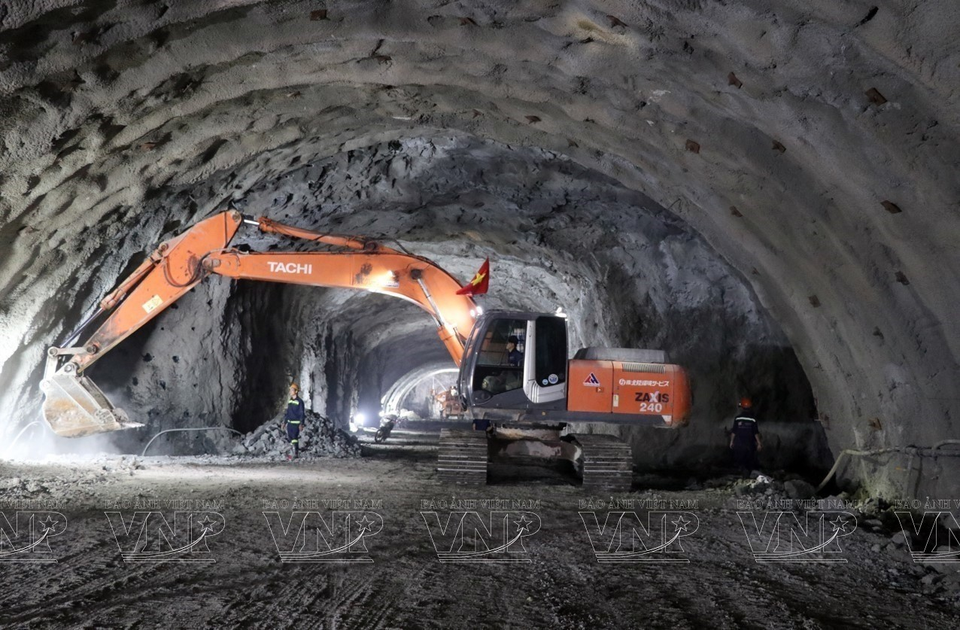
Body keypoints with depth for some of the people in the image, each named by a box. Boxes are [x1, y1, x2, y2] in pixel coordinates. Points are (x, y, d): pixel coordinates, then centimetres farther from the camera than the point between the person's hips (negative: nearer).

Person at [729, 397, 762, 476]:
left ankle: (742, 468, -18)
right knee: (750, 461, 16)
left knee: (738, 460, 7)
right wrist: (759, 443, 4)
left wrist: (731, 441, 11)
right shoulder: (753, 419, -8)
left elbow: (733, 432, -1)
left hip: (738, 443, 0)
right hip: (750, 444, 0)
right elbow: (756, 433, -5)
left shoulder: (737, 418, -6)